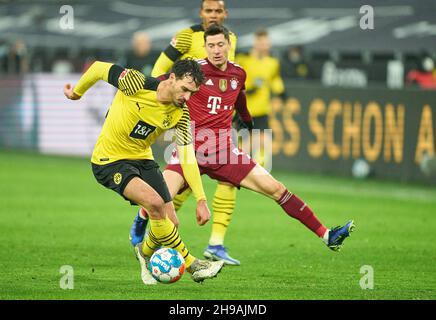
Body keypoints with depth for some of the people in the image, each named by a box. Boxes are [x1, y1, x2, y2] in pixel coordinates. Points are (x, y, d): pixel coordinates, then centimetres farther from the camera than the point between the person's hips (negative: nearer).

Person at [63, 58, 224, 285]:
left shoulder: (181, 114, -9)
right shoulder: (136, 83, -24)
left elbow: (187, 158, -8)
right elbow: (99, 68, -9)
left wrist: (201, 200, -16)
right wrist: (76, 92, 8)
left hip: (142, 159, 6)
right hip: (109, 161, -6)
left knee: (169, 223, -3)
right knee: (155, 202, -27)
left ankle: (146, 253, 32)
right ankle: (192, 265, -15)